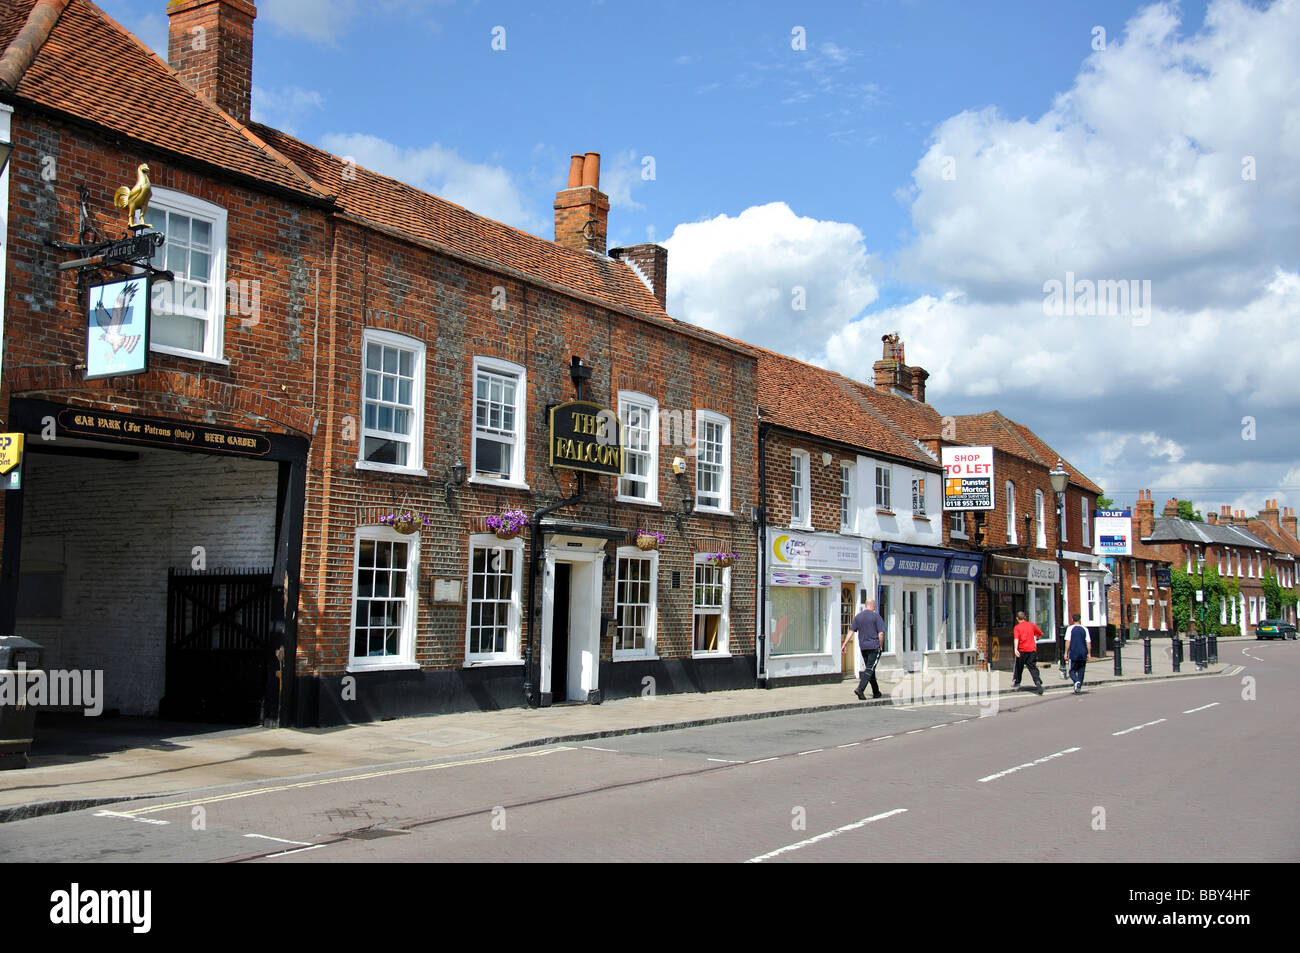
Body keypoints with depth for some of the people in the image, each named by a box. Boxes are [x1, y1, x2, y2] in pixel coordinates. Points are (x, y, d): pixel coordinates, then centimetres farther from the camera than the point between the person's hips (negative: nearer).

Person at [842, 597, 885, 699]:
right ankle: (860, 689, -23)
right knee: (870, 669, -7)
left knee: (870, 669, 14)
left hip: (863, 647, 5)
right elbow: (881, 633, -10)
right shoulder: (876, 616, -6)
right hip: (874, 647, -5)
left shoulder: (858, 617, 7)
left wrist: (844, 645, 5)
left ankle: (876, 692, 20)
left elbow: (851, 632, 4)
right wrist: (881, 645, 3)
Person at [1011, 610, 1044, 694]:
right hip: (1032, 649, 2)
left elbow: (1016, 638, -16)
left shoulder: (1017, 627, -1)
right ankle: (1038, 682, -20)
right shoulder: (1031, 625, 9)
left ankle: (1016, 682, 28)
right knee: (1033, 667, 1)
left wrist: (1015, 649, -27)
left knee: (1018, 667, 16)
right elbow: (1040, 633, 20)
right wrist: (1036, 638, 41)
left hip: (1022, 650, -2)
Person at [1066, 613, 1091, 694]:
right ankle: (1079, 688, 10)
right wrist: (1088, 654, 11)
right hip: (1083, 654, 3)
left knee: (1072, 671, 5)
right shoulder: (1084, 629, 4)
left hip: (1073, 654, -3)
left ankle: (1077, 682, -22)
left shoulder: (1070, 628, -4)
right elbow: (1088, 643, 4)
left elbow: (1068, 641, -8)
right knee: (1081, 672, 12)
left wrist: (1066, 653, -3)